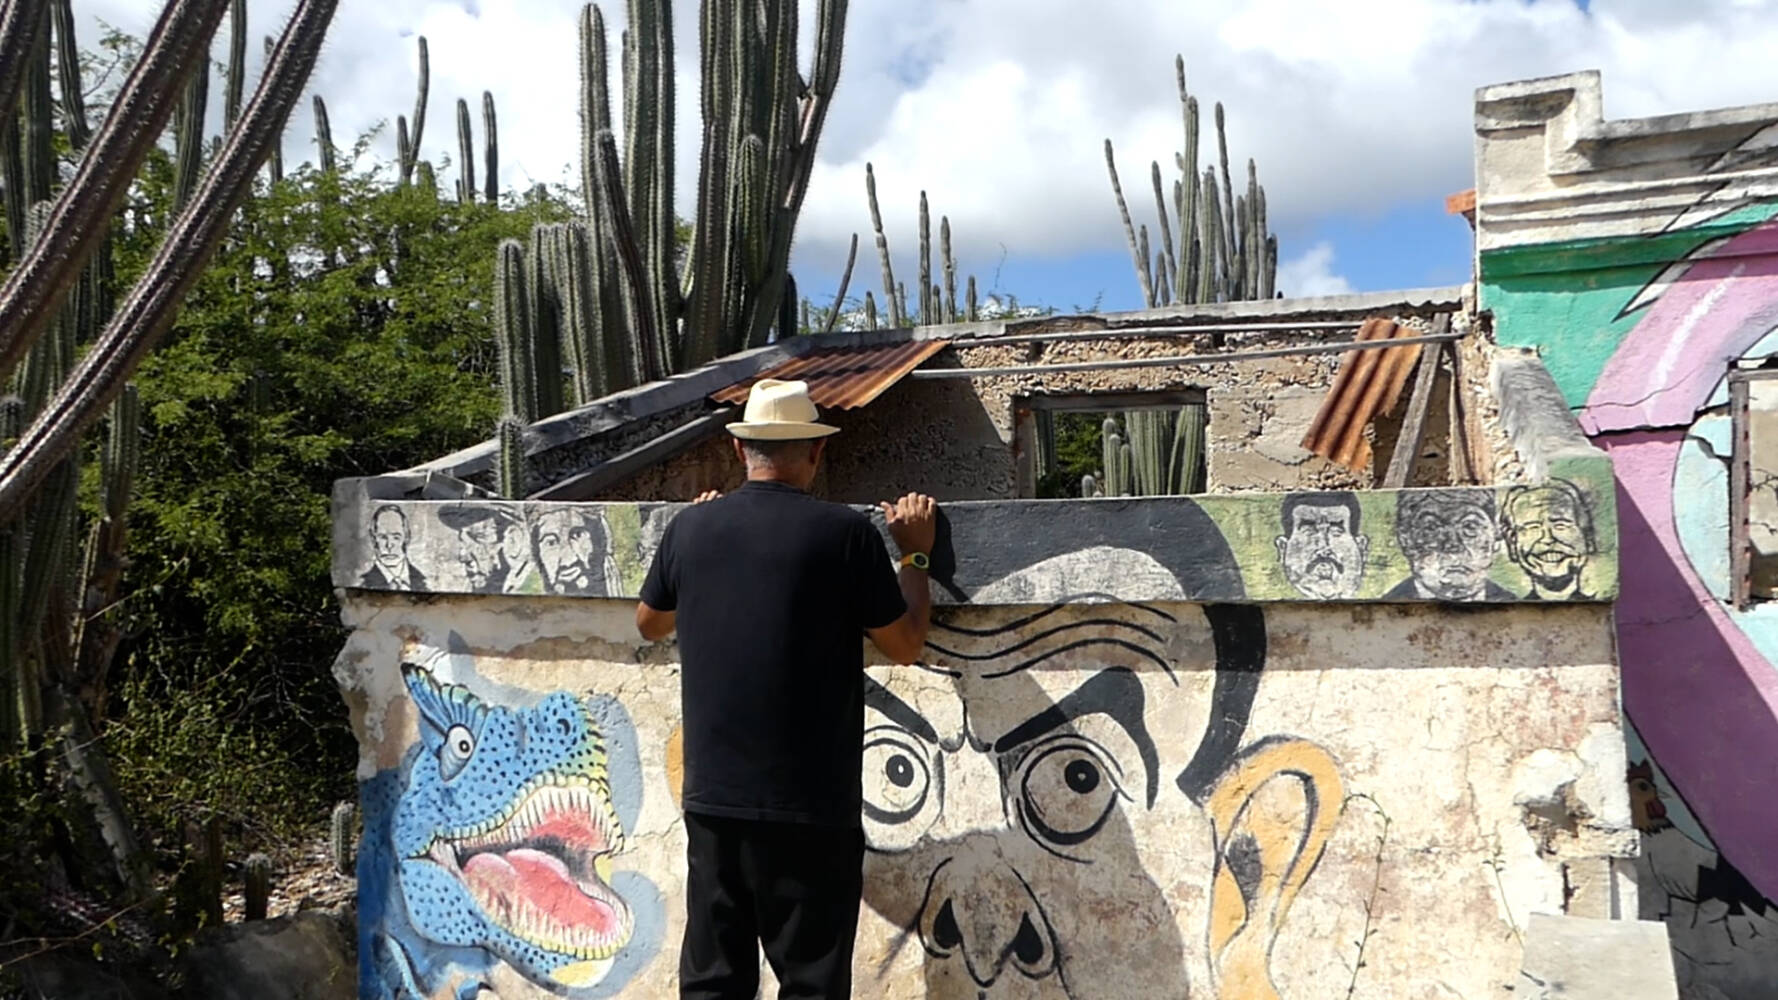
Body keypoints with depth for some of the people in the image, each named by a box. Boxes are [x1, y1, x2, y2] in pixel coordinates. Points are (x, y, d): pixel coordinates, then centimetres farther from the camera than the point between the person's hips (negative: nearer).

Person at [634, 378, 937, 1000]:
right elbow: (905, 645, -2)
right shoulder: (845, 533, -11)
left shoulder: (690, 528, 0)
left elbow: (649, 624, 18)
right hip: (811, 808, -4)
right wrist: (915, 555, 12)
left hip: (713, 797, 4)